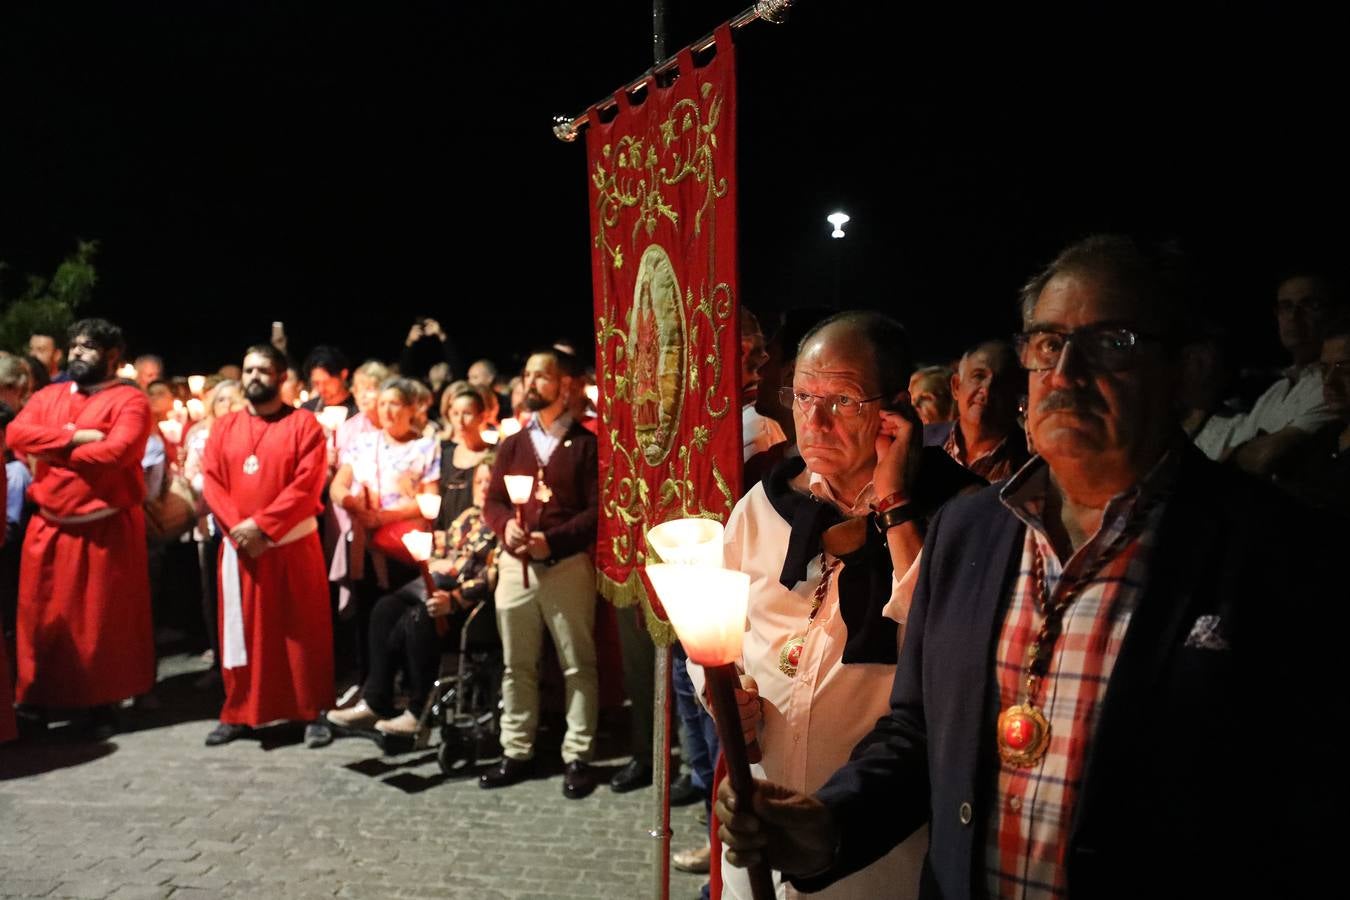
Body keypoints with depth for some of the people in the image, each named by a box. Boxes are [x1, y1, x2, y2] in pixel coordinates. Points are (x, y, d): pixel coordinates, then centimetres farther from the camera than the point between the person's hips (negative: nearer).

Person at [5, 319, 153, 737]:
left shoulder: (128, 400, -7)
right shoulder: (48, 396, 12)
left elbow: (116, 452, -23)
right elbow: (16, 433, -3)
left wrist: (52, 451, -9)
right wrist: (73, 438, -16)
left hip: (105, 529, -5)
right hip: (49, 527, 6)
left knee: (102, 619, 4)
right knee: (42, 616, 12)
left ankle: (100, 700, 16)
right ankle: (40, 696, 27)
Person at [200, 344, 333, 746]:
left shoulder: (304, 423, -3)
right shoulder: (224, 427, 10)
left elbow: (307, 486, -12)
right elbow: (211, 482, 3)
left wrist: (261, 525, -16)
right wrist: (237, 526, -12)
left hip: (292, 544, -3)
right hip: (238, 546, 4)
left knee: (303, 630, 3)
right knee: (241, 630, 9)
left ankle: (314, 711, 13)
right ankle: (238, 714, 19)